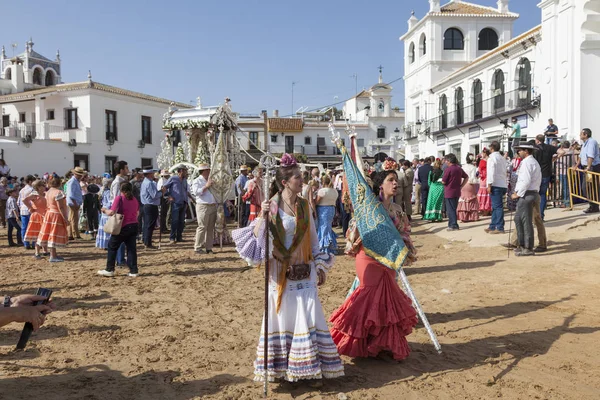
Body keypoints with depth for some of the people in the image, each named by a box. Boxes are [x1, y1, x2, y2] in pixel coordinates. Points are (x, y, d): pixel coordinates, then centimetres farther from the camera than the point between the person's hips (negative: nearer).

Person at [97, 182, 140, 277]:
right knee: (131, 248, 7)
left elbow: (111, 212, -17)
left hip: (124, 227, -6)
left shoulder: (119, 198, -11)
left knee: (112, 246, 10)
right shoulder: (134, 199, 9)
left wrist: (105, 210, 3)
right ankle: (133, 271, 5)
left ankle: (109, 270, 13)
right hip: (134, 226, 6)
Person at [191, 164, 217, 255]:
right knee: (202, 227, -9)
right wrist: (206, 186, -16)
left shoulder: (210, 180, 20)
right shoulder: (197, 181, -2)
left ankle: (209, 247, 13)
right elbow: (196, 192, -17)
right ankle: (198, 248, -3)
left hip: (213, 206, 7)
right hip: (203, 206, -7)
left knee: (210, 228, 7)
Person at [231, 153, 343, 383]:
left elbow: (313, 238, 11)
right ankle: (280, 367, 23)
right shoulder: (272, 206, -8)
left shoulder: (304, 205, 4)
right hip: (281, 272, -3)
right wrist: (262, 217, -26)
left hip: (304, 271, 4)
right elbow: (258, 237, -11)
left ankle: (307, 364, 19)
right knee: (282, 316, 6)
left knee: (308, 317, 4)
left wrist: (320, 266, 11)